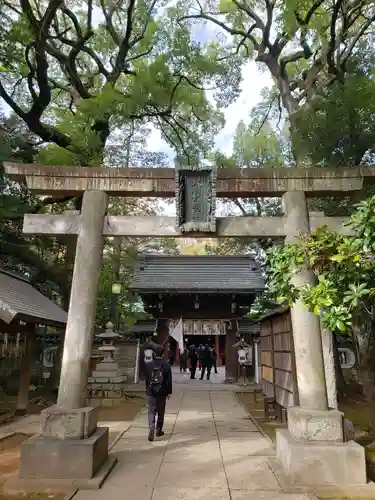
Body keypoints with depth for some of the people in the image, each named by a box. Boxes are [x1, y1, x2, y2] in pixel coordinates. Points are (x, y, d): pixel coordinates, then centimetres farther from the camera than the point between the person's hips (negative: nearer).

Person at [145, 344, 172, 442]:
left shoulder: (149, 365, -2)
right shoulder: (166, 365, -8)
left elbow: (146, 379, 5)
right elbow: (169, 380, -6)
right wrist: (169, 392, 2)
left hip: (151, 392, 1)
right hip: (162, 392, 0)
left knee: (151, 412, 4)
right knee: (161, 412, 14)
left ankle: (151, 429, -15)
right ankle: (158, 430, 23)